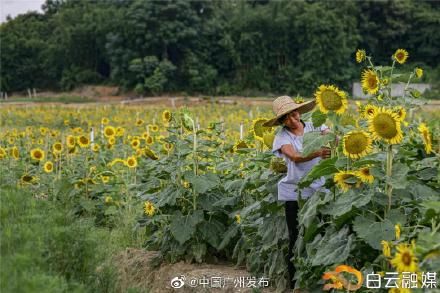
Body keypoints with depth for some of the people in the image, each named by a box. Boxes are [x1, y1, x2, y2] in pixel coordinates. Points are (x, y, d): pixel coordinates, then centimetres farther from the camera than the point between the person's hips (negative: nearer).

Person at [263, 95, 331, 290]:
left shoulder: (315, 127, 2)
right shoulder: (282, 136, -4)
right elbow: (295, 157, -23)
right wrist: (317, 153, -41)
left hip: (319, 189, 1)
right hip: (295, 192, -1)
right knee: (297, 239, 4)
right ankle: (296, 283, 14)